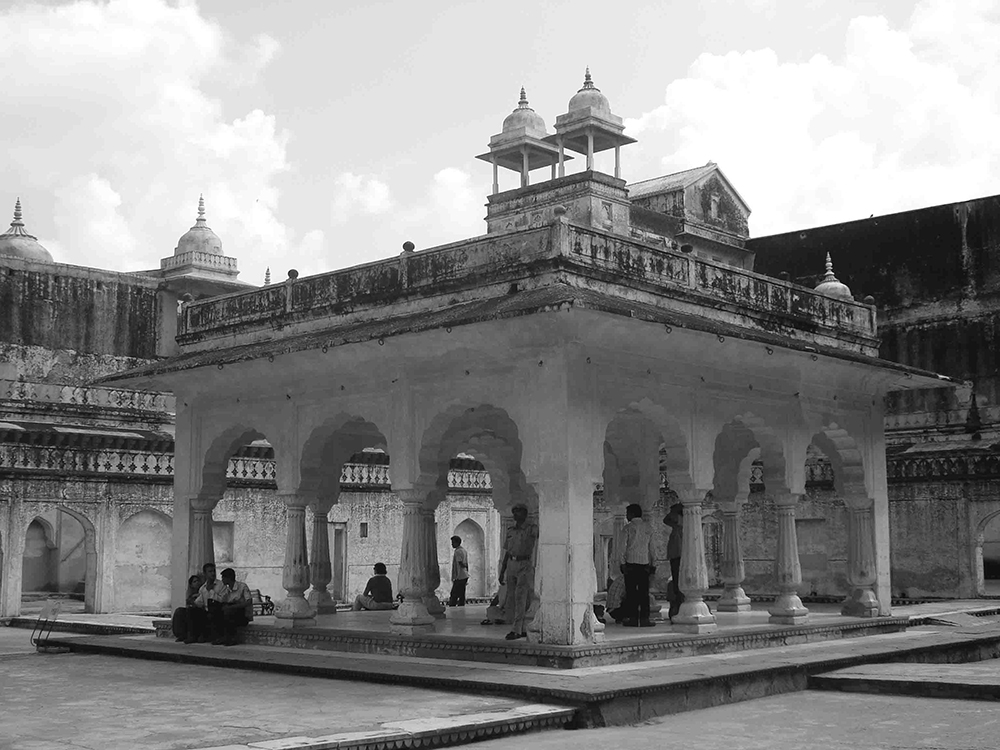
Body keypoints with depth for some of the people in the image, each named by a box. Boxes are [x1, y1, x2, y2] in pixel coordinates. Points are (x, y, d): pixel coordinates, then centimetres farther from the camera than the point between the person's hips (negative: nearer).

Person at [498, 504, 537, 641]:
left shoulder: (531, 530, -1)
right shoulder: (510, 531, 15)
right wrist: (502, 572, 16)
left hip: (525, 566, -6)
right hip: (511, 565, 6)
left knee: (520, 598, -12)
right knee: (511, 600, 5)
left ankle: (516, 630, -13)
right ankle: (523, 629, 14)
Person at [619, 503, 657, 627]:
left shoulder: (628, 527, -3)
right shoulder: (648, 527, 10)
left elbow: (623, 546, -6)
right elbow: (652, 547, 11)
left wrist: (622, 563, -3)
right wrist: (653, 563, 14)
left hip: (630, 563, -3)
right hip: (644, 563, 3)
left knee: (631, 592, 1)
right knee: (644, 592, 4)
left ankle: (632, 618, -1)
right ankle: (644, 618, 2)